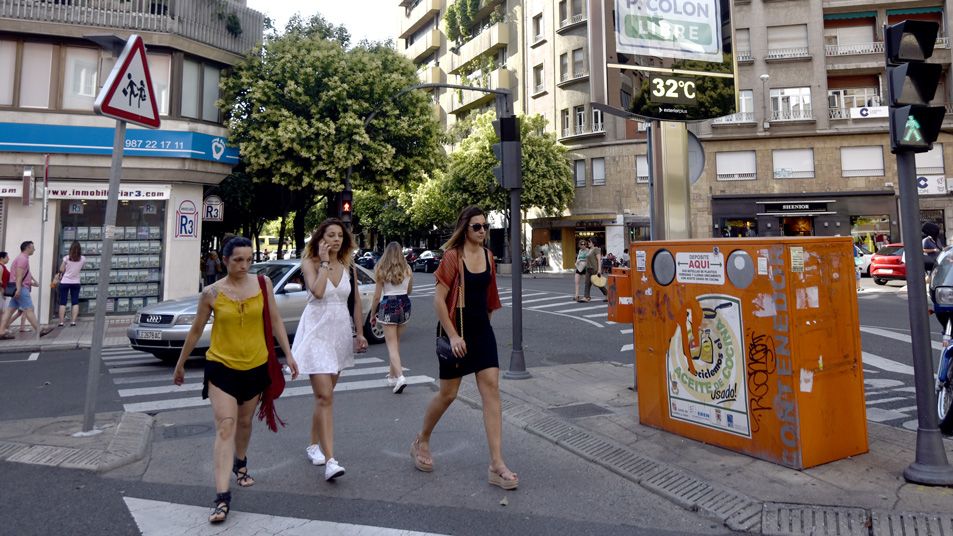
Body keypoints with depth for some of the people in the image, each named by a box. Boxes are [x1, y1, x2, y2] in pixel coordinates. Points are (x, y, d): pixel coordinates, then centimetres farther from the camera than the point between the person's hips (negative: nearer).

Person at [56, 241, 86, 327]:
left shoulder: (67, 258, -10)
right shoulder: (83, 259, -5)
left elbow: (61, 270, -5)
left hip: (65, 282, -1)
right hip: (76, 283, 1)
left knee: (62, 303, 4)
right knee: (75, 303, 5)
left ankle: (61, 322, 3)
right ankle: (73, 321, -1)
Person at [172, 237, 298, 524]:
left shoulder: (263, 284, -5)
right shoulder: (211, 293, -8)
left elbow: (276, 321, 1)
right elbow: (195, 331, 4)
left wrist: (288, 354, -4)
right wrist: (180, 365, 12)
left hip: (255, 366, 2)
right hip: (221, 366, -2)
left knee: (244, 422, 20)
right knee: (225, 427, -10)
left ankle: (240, 464, 47)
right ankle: (222, 498, -9)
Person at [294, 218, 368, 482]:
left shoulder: (349, 266, 7)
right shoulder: (310, 263, -5)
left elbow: (355, 301, 13)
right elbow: (317, 291, -23)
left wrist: (360, 332, 11)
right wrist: (325, 261, -15)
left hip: (340, 331, 5)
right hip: (316, 331, -5)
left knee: (324, 394, 15)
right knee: (325, 396, -12)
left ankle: (314, 445, 32)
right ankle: (330, 460, -14)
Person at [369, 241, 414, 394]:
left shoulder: (381, 270, -8)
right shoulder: (407, 269, 0)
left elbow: (377, 296, -6)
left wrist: (372, 314, 5)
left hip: (389, 306, -4)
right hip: (404, 305, 4)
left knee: (392, 345, -3)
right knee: (396, 342, 19)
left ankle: (399, 377, -19)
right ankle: (393, 375, 29)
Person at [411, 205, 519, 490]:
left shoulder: (488, 257, 6)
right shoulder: (452, 256, -11)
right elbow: (438, 299, -15)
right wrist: (453, 335, -18)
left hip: (482, 331, 5)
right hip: (457, 332, -5)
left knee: (491, 390, -3)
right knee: (447, 394, 7)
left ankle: (497, 465, 0)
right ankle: (421, 442, 34)